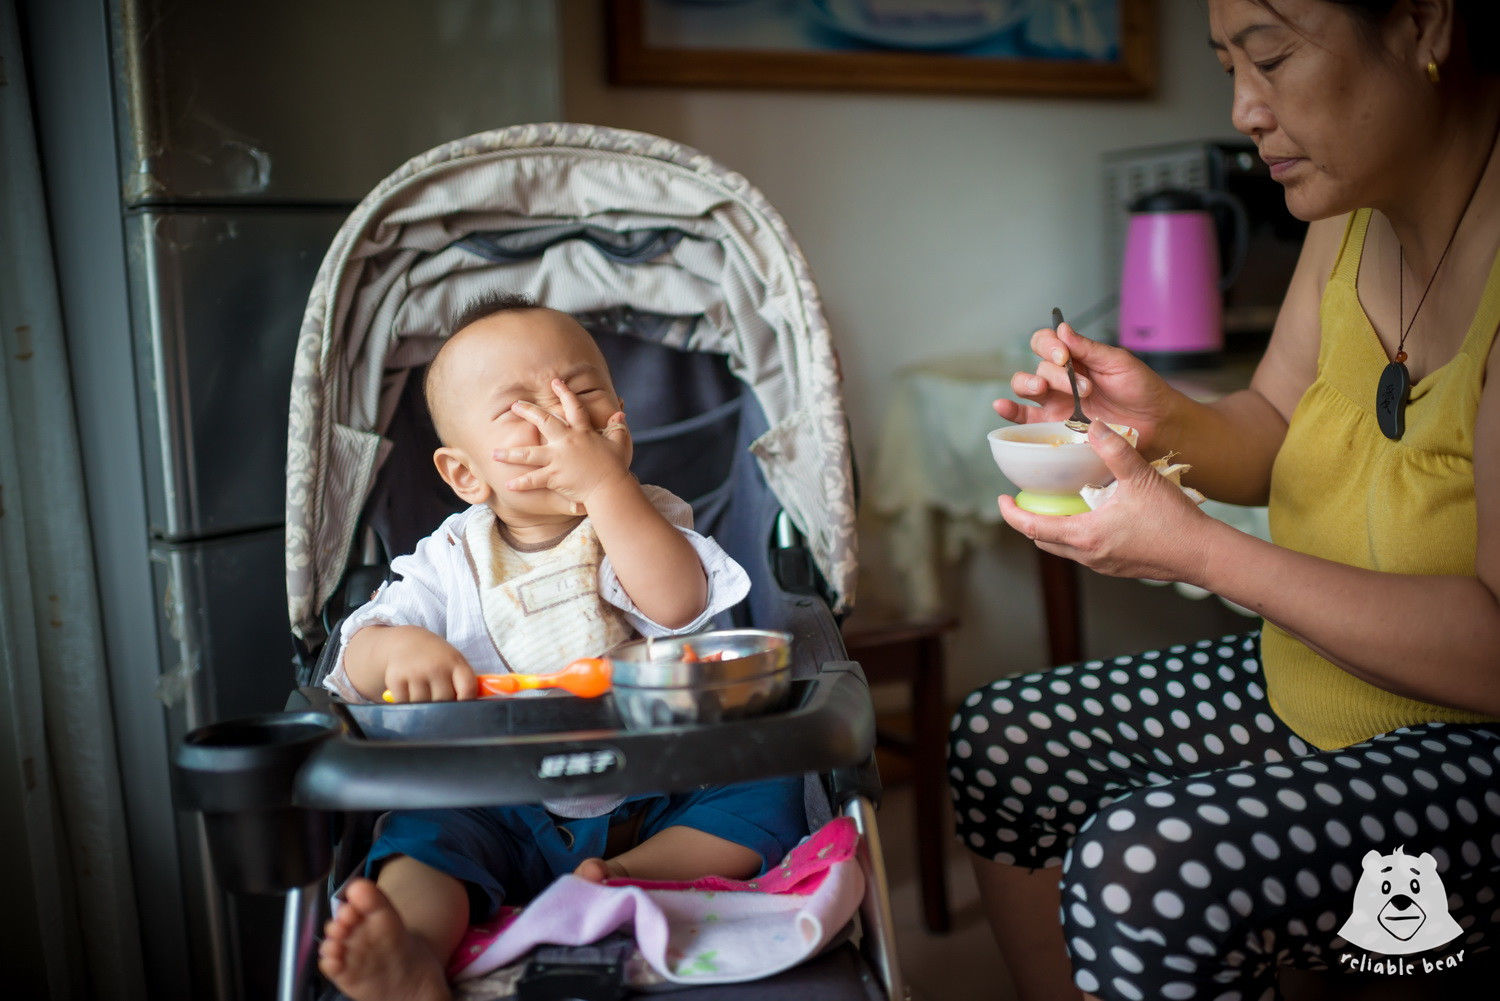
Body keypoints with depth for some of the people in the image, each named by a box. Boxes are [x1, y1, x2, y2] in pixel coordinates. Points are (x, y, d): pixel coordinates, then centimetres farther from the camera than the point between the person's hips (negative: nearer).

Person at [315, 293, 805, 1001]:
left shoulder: (647, 518, 0)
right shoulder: (451, 561, 3)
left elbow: (676, 605, -23)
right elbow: (357, 665, -6)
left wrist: (605, 481, -27)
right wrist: (399, 648, -31)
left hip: (654, 796, 0)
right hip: (505, 817, 1)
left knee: (764, 791, -20)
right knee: (420, 834, -23)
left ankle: (634, 878, -33)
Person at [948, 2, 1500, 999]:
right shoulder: (1354, 220, 0)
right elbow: (1269, 438, 12)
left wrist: (1199, 550, -25)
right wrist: (1166, 419, -10)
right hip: (1304, 692, 8)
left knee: (1147, 867, -28)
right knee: (1000, 741, 6)